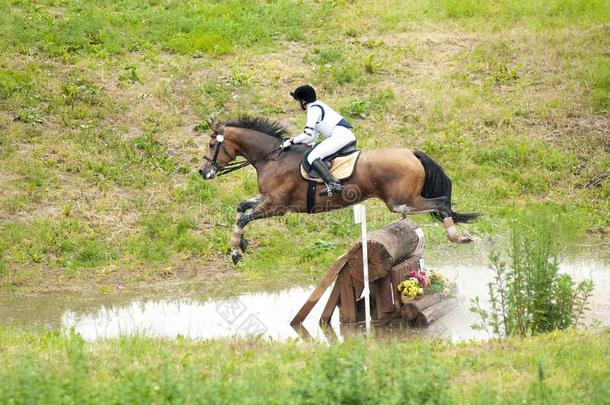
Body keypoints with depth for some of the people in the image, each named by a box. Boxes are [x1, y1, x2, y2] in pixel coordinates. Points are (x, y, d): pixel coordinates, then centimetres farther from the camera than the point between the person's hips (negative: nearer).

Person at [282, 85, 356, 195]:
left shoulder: (314, 109, -5)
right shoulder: (318, 107, 26)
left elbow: (308, 134, -12)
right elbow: (312, 137, 28)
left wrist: (291, 142, 0)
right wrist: (297, 142, 19)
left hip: (340, 135, -11)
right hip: (349, 136, 11)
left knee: (312, 157, -18)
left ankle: (332, 183, -36)